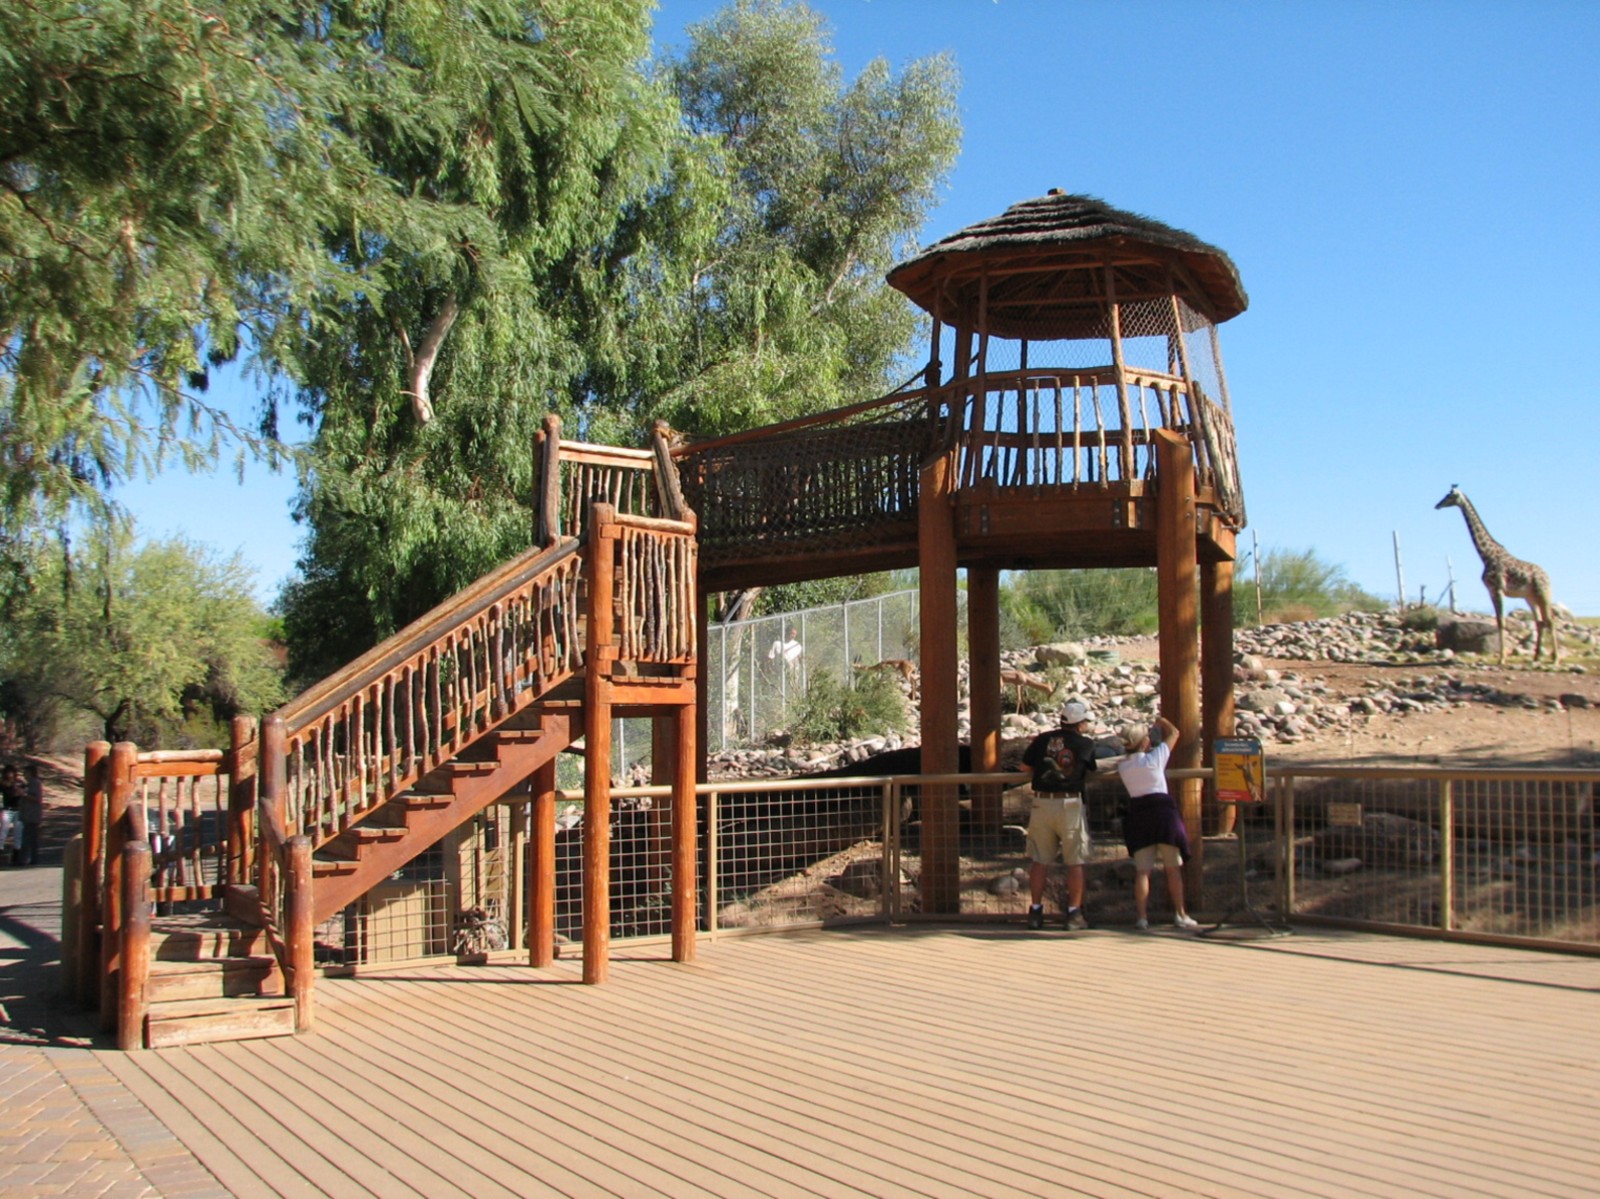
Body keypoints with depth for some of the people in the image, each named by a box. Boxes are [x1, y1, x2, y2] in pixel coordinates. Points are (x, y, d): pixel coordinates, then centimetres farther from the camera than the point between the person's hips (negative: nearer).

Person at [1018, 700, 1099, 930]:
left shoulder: (1042, 740, 5)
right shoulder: (1085, 744, 0)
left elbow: (1025, 767, 10)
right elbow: (1092, 769, 11)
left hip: (1041, 804, 3)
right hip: (1070, 805, -3)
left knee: (1039, 861, 8)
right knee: (1075, 862, 6)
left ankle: (1035, 912, 10)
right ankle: (1074, 914, 6)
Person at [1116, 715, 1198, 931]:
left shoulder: (1122, 766, 4)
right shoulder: (1155, 757, -4)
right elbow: (1174, 733, 10)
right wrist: (1161, 720, 25)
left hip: (1137, 812, 3)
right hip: (1162, 809, -3)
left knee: (1142, 871, 5)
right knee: (1173, 868, 6)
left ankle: (1142, 917, -1)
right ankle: (1180, 915, 9)